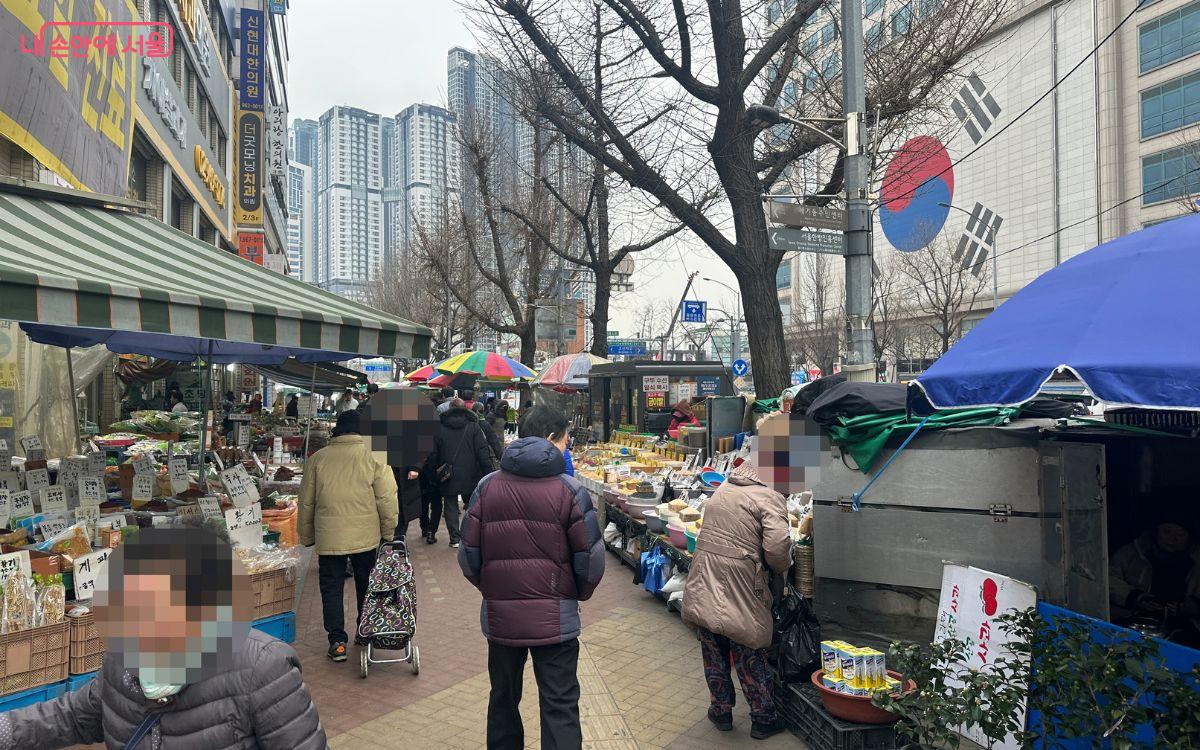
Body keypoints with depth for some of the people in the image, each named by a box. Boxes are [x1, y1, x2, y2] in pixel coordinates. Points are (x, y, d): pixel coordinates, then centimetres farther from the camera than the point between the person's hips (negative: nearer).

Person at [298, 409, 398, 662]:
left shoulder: (317, 458, -2)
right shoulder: (373, 457, -8)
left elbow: (306, 502, 5)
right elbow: (386, 498, -7)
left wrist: (306, 536, 17)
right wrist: (387, 533, 6)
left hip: (329, 537, 0)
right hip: (366, 536, 0)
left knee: (331, 588, 12)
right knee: (366, 586, 18)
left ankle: (337, 641, 11)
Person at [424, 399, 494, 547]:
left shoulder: (440, 428, 1)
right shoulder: (473, 426, -3)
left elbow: (433, 455, 3)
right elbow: (483, 451, -8)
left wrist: (434, 472, 12)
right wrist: (487, 472, -4)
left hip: (449, 478, 0)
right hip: (470, 477, 0)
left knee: (450, 506, 10)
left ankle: (454, 538, 9)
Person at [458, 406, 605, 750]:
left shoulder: (487, 486, -3)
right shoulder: (570, 490, -11)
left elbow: (468, 554, -1)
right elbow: (591, 558, -8)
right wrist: (578, 593, 12)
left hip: (499, 615, 3)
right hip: (554, 617, -3)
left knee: (503, 699, 23)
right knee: (560, 707, 8)